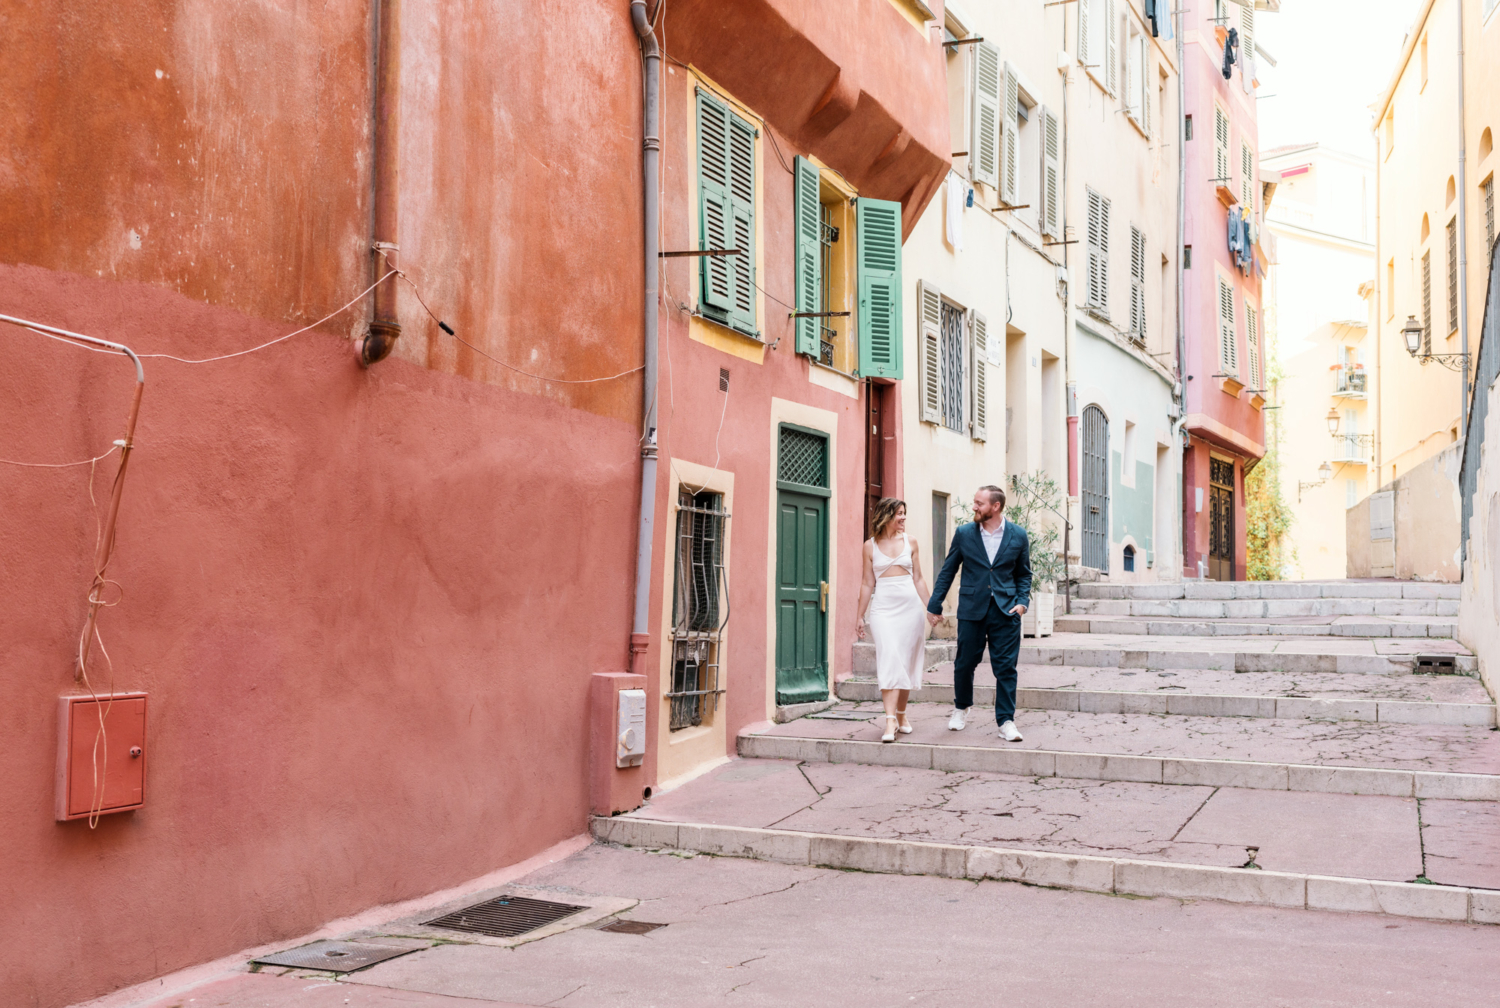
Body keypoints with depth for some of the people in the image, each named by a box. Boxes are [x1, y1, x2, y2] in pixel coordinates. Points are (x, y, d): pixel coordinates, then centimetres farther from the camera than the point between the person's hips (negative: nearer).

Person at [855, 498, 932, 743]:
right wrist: (860, 616, 5)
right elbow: (868, 583, 7)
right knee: (889, 661, -13)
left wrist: (930, 607, 7)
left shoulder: (910, 541, 9)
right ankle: (890, 721, -17)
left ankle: (901, 715, 22)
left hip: (910, 605, 2)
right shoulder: (870, 545, 4)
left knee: (906, 663, 6)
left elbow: (918, 579, 12)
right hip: (883, 607, -2)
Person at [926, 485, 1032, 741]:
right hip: (972, 609, 1)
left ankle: (1006, 721, 4)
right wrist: (934, 606, 5)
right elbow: (947, 572, 7)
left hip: (1005, 611, -1)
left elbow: (1024, 574, 11)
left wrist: (1023, 600, -5)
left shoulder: (1018, 535, 2)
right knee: (965, 663, 8)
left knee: (1006, 667, -2)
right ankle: (961, 708, 33)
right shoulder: (964, 534, 2)